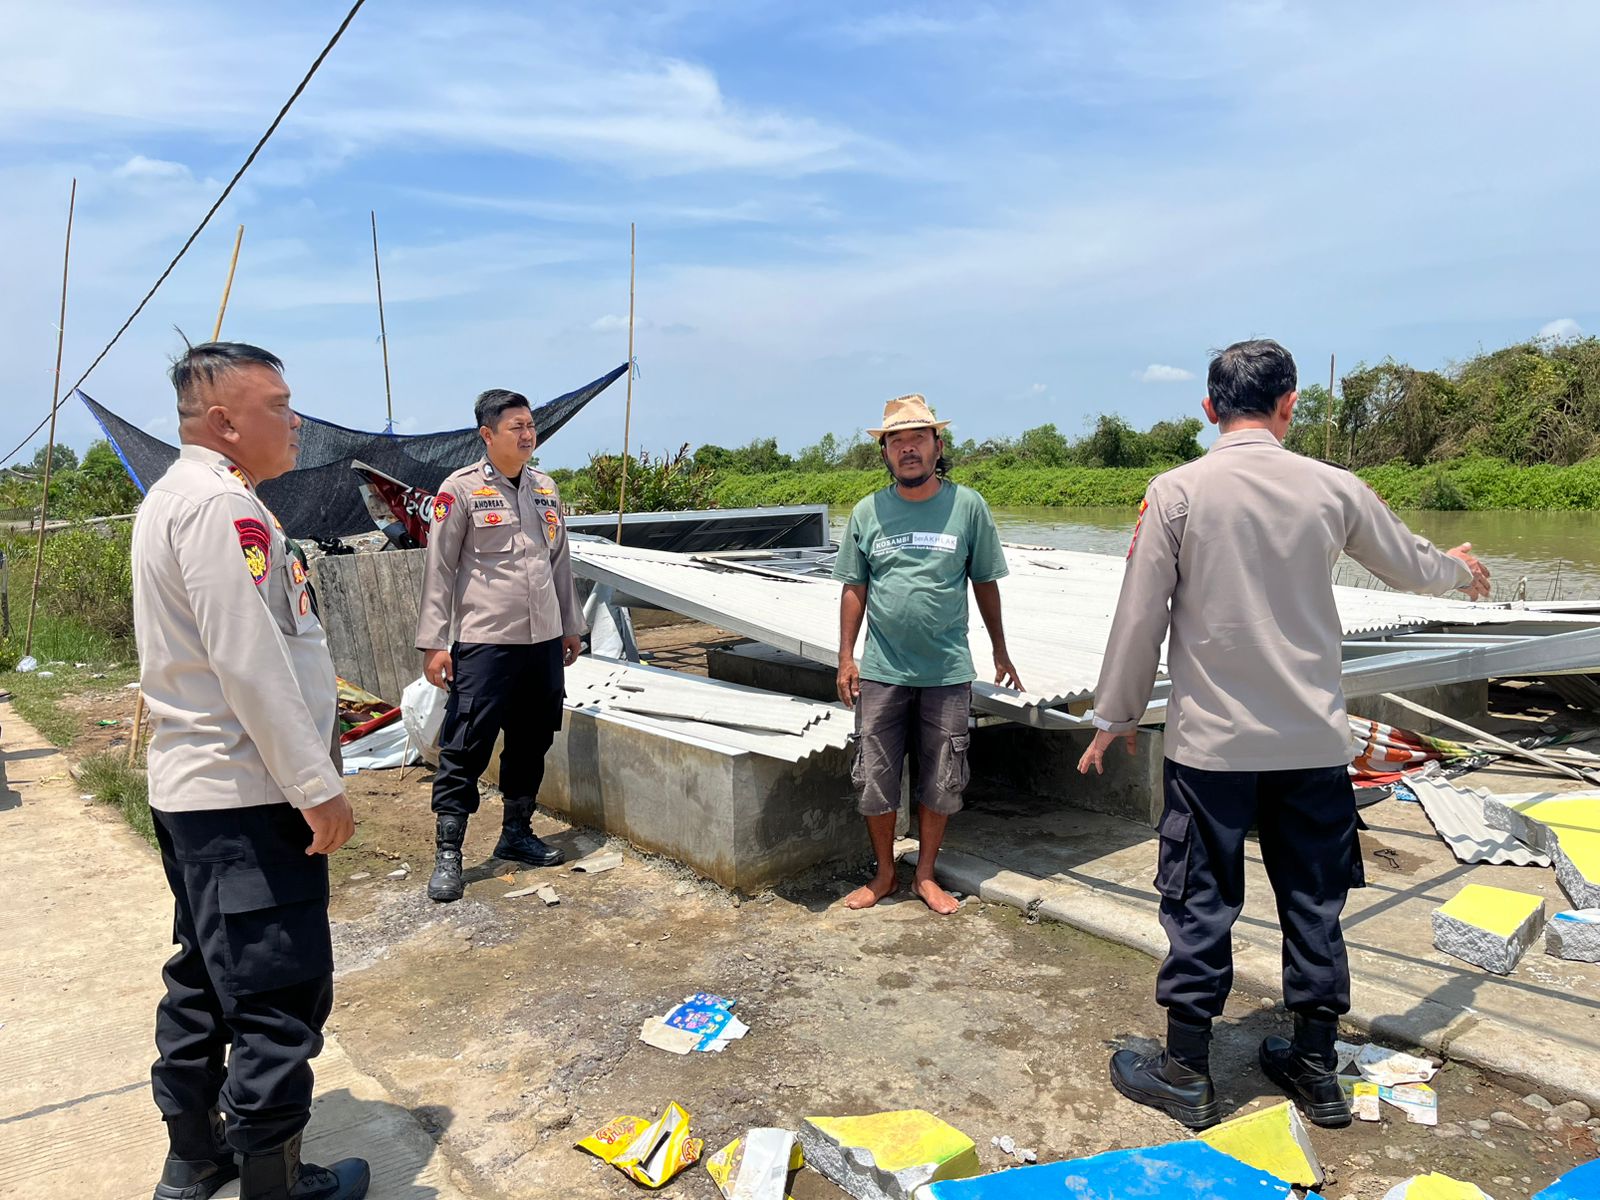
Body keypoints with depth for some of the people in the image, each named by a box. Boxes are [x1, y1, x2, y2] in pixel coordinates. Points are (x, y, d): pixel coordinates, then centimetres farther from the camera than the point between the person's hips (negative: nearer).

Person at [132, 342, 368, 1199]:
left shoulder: (174, 497, 15)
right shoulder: (221, 504, -19)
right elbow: (251, 664, -24)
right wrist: (317, 785, -20)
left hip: (191, 788, 11)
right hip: (245, 797, -11)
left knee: (205, 981, 20)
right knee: (279, 997, 0)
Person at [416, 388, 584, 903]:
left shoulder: (545, 488, 11)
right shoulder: (460, 489, -6)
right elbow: (439, 570, -6)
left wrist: (571, 626, 19)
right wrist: (433, 642, -10)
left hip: (544, 641, 6)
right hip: (484, 642, -6)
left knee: (532, 741, 14)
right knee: (466, 748, -3)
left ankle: (516, 833, 29)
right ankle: (447, 854, 7)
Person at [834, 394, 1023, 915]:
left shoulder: (967, 505, 0)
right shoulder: (868, 512, 3)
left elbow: (985, 582, 7)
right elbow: (854, 588, 8)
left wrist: (1000, 652, 12)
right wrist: (846, 658, 3)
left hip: (948, 672, 0)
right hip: (882, 671, 1)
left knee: (941, 783, 9)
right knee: (874, 781, 7)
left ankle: (925, 875, 28)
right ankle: (884, 873, 28)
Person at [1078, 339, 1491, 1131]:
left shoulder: (1176, 492, -9)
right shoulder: (1333, 488, 0)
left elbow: (1140, 617, -7)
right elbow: (1413, 567, 17)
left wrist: (1115, 717, 4)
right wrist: (1461, 569, 40)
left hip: (1211, 740, -3)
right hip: (1314, 740, 3)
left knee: (1199, 904, 7)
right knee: (1313, 903, 15)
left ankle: (1185, 1074, 19)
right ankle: (1316, 1070, 30)